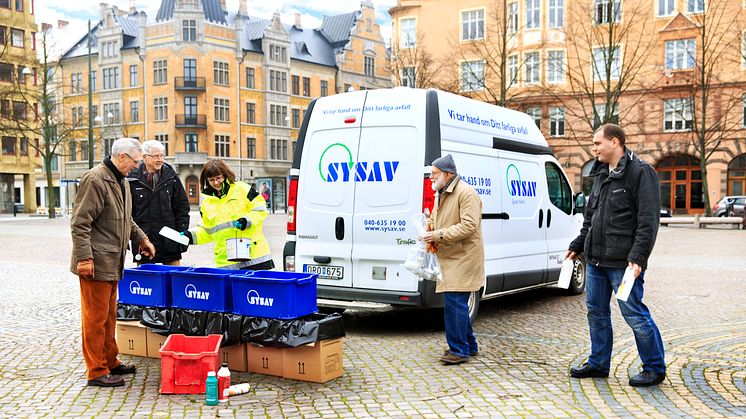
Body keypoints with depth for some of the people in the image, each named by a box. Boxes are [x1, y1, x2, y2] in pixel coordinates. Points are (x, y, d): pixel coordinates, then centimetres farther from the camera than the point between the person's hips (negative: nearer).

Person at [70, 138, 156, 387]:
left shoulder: (121, 181, 16)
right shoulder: (95, 180, -16)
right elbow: (80, 223, -20)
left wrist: (141, 239, 28)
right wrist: (84, 258, -23)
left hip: (112, 264, 10)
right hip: (96, 264, -10)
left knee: (109, 316, 19)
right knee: (95, 317, -2)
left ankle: (110, 362, 30)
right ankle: (96, 371, 6)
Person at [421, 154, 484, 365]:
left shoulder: (466, 193, -16)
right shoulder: (441, 195, 16)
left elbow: (469, 225, -24)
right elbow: (435, 220, 29)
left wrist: (439, 235, -24)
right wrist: (430, 233, 6)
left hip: (462, 259, -10)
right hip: (450, 259, 10)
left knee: (454, 304, -10)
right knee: (458, 304, 16)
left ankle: (459, 350, -2)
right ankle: (469, 345, 27)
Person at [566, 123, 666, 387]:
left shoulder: (640, 172, -10)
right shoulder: (601, 174, 15)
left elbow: (649, 219, -16)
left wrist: (638, 256, -22)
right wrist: (578, 245, 19)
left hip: (623, 262, -8)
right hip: (595, 259, 8)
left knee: (634, 314, -2)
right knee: (596, 311, 14)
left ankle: (655, 368, 13)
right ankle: (598, 363, 27)